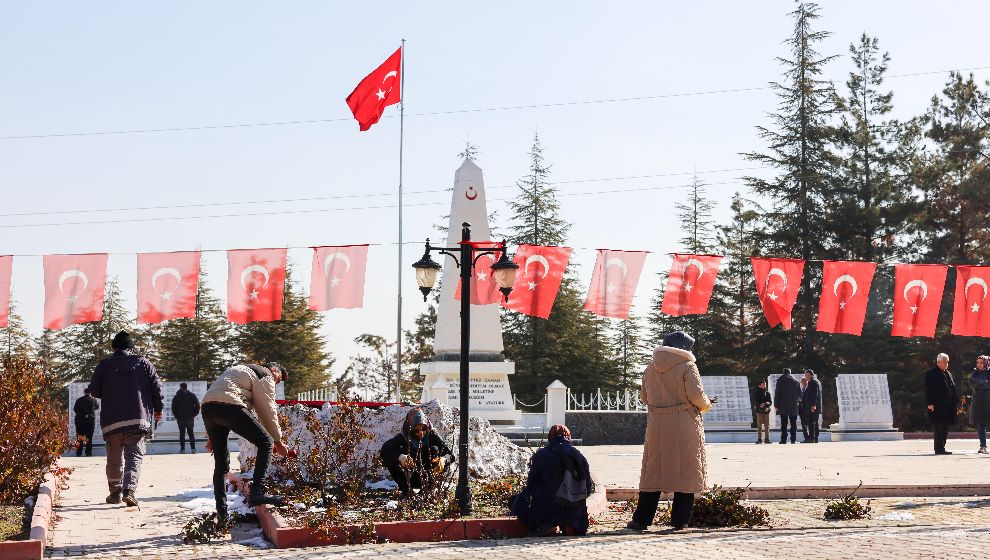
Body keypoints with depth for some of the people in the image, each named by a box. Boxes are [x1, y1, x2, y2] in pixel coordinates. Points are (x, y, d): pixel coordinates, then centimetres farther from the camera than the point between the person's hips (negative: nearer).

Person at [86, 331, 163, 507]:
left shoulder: (104, 366, 3)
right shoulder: (142, 362, 4)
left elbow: (94, 390, 4)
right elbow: (156, 386, 3)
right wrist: (158, 408, 17)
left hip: (111, 420, 1)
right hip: (138, 418, -1)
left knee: (114, 458, 14)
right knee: (134, 455, -1)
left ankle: (115, 491, 22)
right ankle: (129, 489, -20)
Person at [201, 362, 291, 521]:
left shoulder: (242, 370, 37)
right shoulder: (265, 376, 12)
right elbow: (267, 410, 6)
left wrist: (212, 436, 31)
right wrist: (278, 441, 15)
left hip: (207, 407, 9)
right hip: (228, 405, -9)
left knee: (221, 463, 13)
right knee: (266, 443, -4)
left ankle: (222, 513, 10)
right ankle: (257, 492, -17)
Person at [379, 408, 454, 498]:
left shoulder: (431, 436, -13)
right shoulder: (403, 437, -15)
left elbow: (450, 454, -20)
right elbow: (385, 449, -32)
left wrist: (443, 460, -45)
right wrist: (400, 457, -52)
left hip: (427, 476, 0)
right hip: (409, 478, 0)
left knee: (435, 450, -22)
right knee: (388, 458, -23)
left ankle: (427, 488, -14)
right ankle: (406, 489, -14)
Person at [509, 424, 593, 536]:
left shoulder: (541, 455, -6)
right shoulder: (579, 456, 3)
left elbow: (531, 484, 0)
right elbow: (589, 489, 7)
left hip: (546, 511, -3)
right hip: (574, 513, 3)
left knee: (514, 501, 19)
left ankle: (545, 526, -2)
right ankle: (568, 526, 6)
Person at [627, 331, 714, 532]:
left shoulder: (651, 368, 9)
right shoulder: (687, 366, -6)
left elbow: (644, 397, 13)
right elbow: (696, 394, -13)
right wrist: (706, 405, 6)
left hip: (657, 425, 4)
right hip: (684, 426, -4)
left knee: (653, 472, 8)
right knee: (685, 471, 4)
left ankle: (641, 519, 5)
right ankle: (680, 521, 4)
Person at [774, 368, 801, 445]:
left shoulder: (780, 380, 1)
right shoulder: (796, 381, 10)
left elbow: (777, 393, -3)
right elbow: (800, 394, 12)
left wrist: (776, 404, -1)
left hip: (783, 405, -3)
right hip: (794, 406, 3)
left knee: (784, 423, -3)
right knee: (793, 423, 5)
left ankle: (783, 439, -8)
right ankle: (793, 439, 1)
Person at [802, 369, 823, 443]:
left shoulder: (812, 382, -11)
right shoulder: (817, 381, 20)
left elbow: (814, 394, -20)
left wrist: (813, 405, -23)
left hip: (812, 407, -10)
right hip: (816, 407, 10)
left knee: (811, 423, -12)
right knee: (815, 423, 11)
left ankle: (811, 438, -16)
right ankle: (815, 439, 14)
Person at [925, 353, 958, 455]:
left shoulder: (948, 374, 19)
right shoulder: (931, 374, -4)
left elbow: (953, 389, 21)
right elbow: (928, 389, -10)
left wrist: (956, 401, 13)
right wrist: (930, 403, -17)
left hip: (948, 406, 8)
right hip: (937, 406, -8)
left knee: (945, 428, 10)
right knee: (938, 428, -7)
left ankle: (941, 448, 16)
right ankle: (938, 449, -6)